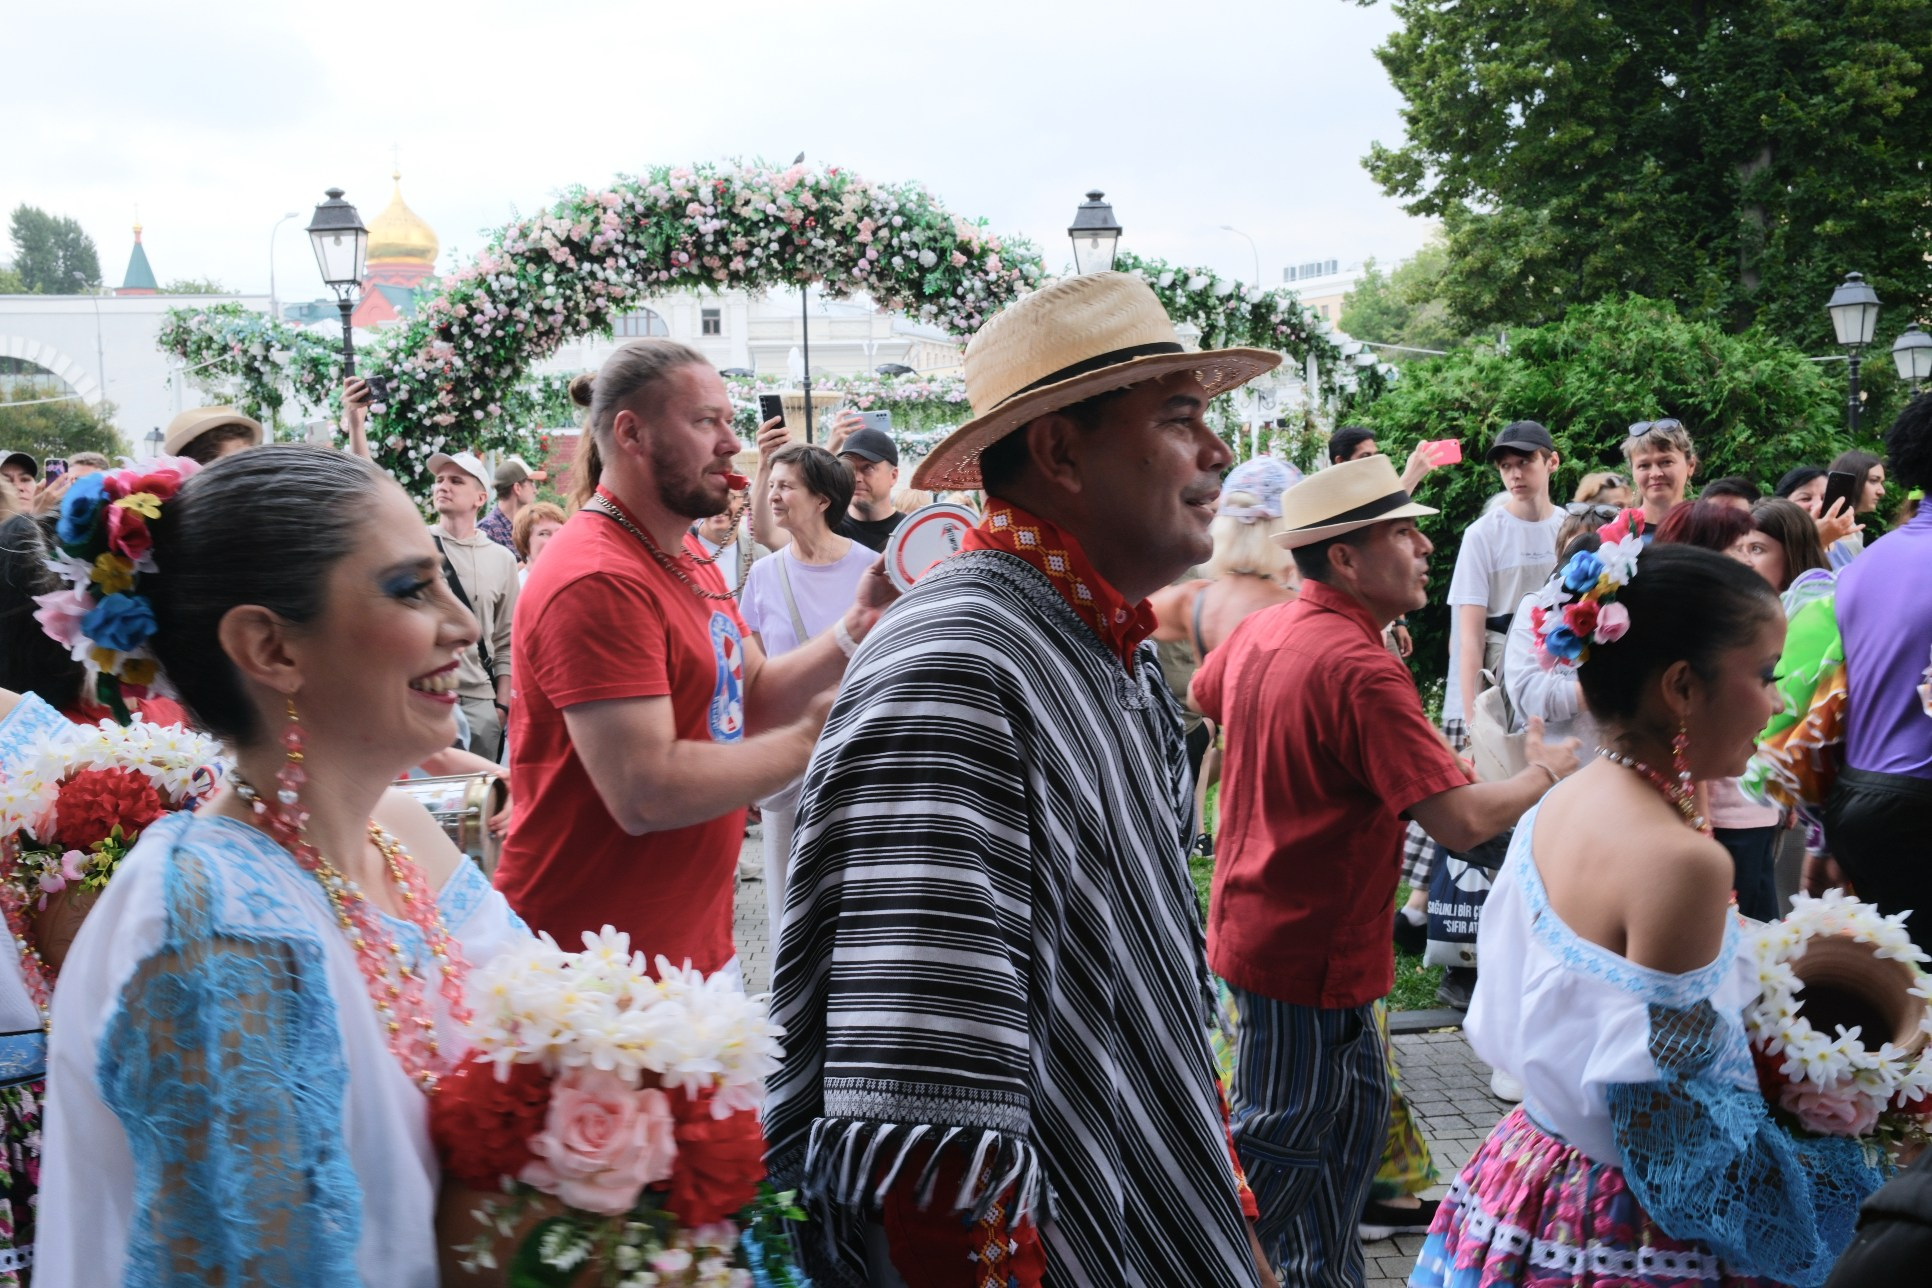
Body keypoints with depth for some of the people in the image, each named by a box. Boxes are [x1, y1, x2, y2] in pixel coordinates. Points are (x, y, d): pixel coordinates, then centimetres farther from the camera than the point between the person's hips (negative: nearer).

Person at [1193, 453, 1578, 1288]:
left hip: (1258, 926, 10)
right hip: (1308, 952, -10)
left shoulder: (1261, 631, 2)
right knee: (1280, 1143, 4)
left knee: (1353, 1114, 23)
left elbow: (1202, 695, 25)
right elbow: (1463, 823, -28)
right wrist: (1546, 771, -10)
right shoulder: (1361, 669, -27)